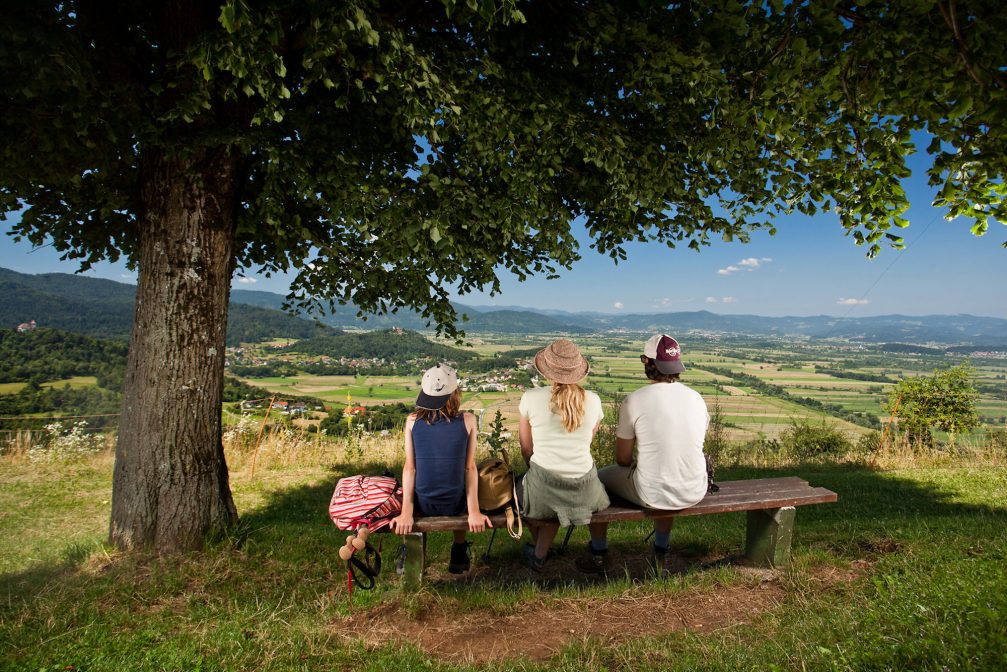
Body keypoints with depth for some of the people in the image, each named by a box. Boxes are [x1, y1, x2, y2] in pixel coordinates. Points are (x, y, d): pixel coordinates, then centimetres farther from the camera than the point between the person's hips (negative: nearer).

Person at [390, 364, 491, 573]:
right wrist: (474, 511, -8)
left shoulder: (413, 420, -9)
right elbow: (469, 468, -11)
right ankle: (459, 552, 35)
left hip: (422, 506, 1)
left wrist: (406, 512, -8)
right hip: (455, 506, -1)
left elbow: (410, 467, -9)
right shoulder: (467, 420, -12)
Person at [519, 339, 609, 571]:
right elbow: (586, 442, 10)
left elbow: (526, 447, 3)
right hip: (585, 491, 2)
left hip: (544, 491, -2)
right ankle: (540, 554, 42)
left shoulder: (531, 398, -8)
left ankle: (539, 549, 52)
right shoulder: (593, 401, -2)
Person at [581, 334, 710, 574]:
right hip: (695, 493, 5)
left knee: (597, 478, 22)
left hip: (652, 495, -5)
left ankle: (599, 556, 37)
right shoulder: (696, 398, 0)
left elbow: (622, 459, -5)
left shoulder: (633, 401, -14)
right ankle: (661, 554, 50)